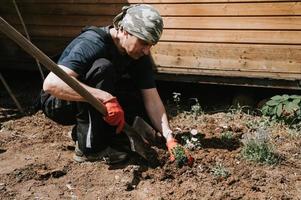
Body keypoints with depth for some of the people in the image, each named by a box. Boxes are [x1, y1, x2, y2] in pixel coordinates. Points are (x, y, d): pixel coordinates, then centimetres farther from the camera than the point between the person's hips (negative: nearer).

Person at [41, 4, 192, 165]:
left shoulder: (140, 56, -9)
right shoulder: (92, 43, -30)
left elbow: (152, 100, -11)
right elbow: (51, 83, -42)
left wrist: (170, 139, -24)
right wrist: (106, 98, -49)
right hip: (57, 102, -7)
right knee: (102, 68, -32)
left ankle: (82, 130, 8)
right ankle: (89, 148, -25)